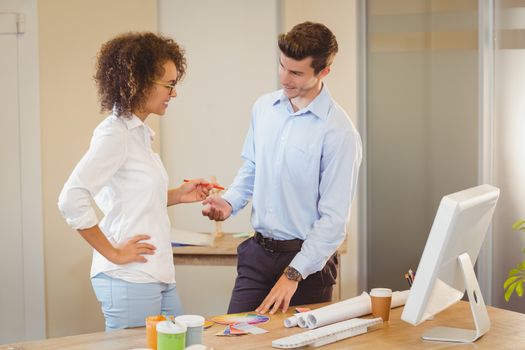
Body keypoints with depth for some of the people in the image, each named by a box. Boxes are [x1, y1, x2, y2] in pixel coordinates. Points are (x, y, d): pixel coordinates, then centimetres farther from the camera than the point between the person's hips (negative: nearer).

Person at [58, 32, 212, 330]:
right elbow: (71, 199, -22)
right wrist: (113, 253, -17)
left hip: (159, 278, 9)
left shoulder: (140, 133, 13)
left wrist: (178, 196, 9)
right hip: (130, 281, -9)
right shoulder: (114, 134, -14)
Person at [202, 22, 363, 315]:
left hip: (308, 257, -5)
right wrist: (229, 203, -2)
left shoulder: (339, 131, -16)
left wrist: (293, 274, -17)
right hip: (257, 253, 5)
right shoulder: (264, 107, 3)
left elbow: (334, 219, -16)